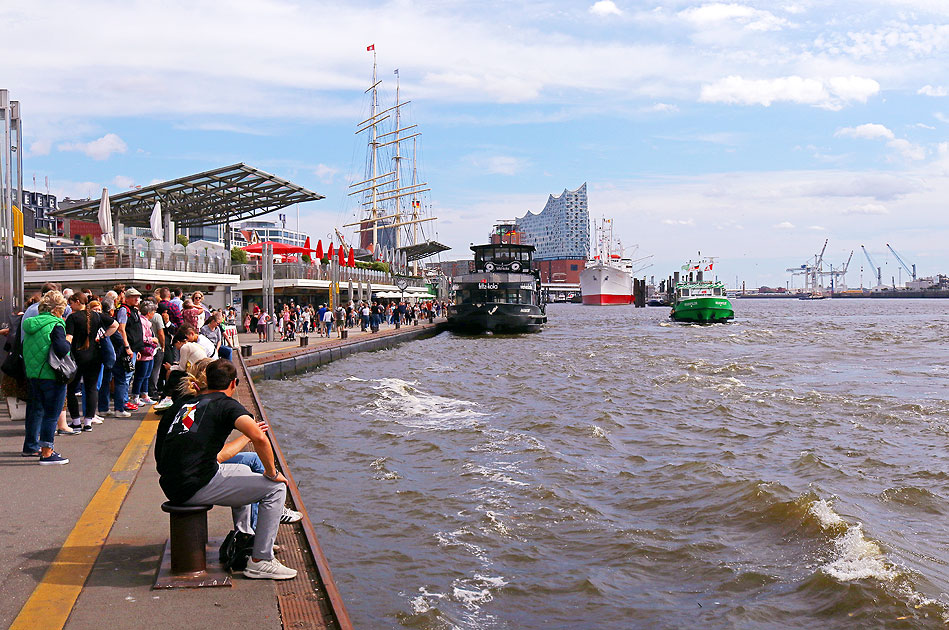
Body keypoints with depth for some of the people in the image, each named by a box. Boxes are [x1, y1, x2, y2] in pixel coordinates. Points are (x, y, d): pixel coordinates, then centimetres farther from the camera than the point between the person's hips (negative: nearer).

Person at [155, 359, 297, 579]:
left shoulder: (181, 404, 17)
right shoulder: (225, 404, -3)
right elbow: (259, 437, -20)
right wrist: (272, 473, -5)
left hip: (171, 487, 8)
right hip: (196, 487, -8)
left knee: (243, 471, 32)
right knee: (276, 487, -1)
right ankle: (260, 562, -2)